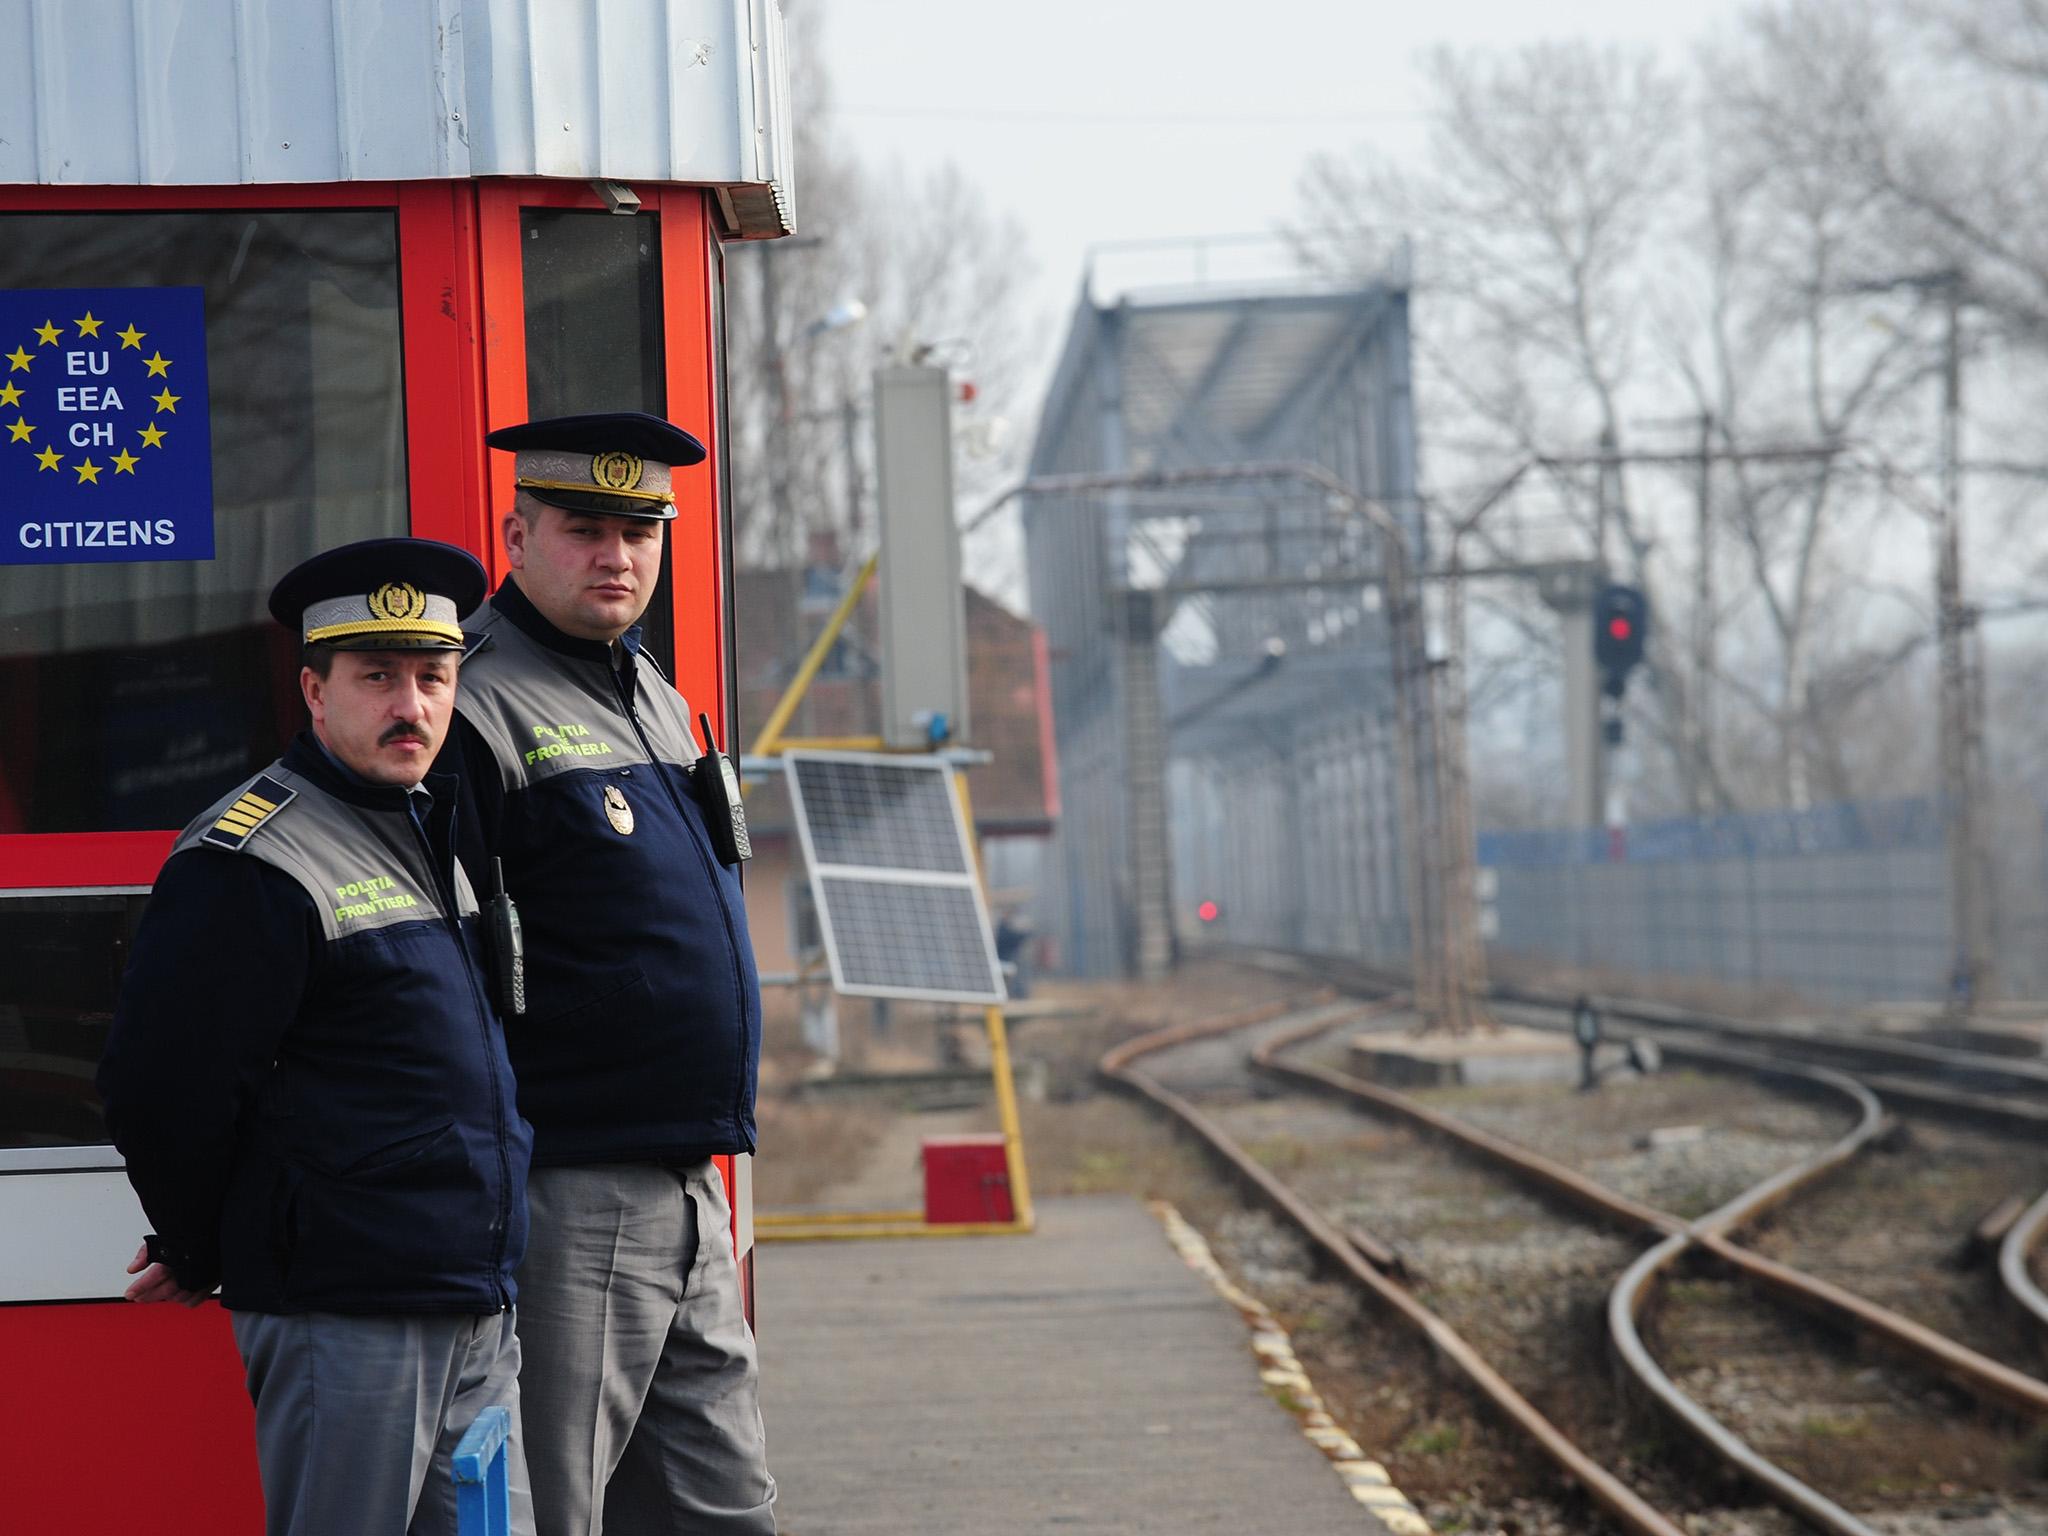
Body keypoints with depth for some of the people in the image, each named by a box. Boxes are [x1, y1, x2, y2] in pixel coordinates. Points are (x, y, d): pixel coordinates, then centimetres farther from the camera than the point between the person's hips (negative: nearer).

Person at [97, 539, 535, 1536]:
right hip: (343, 1321, -8)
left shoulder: (449, 829, 16)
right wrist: (202, 1257, 1)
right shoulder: (250, 861, -11)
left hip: (479, 1323, 8)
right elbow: (160, 1088, -13)